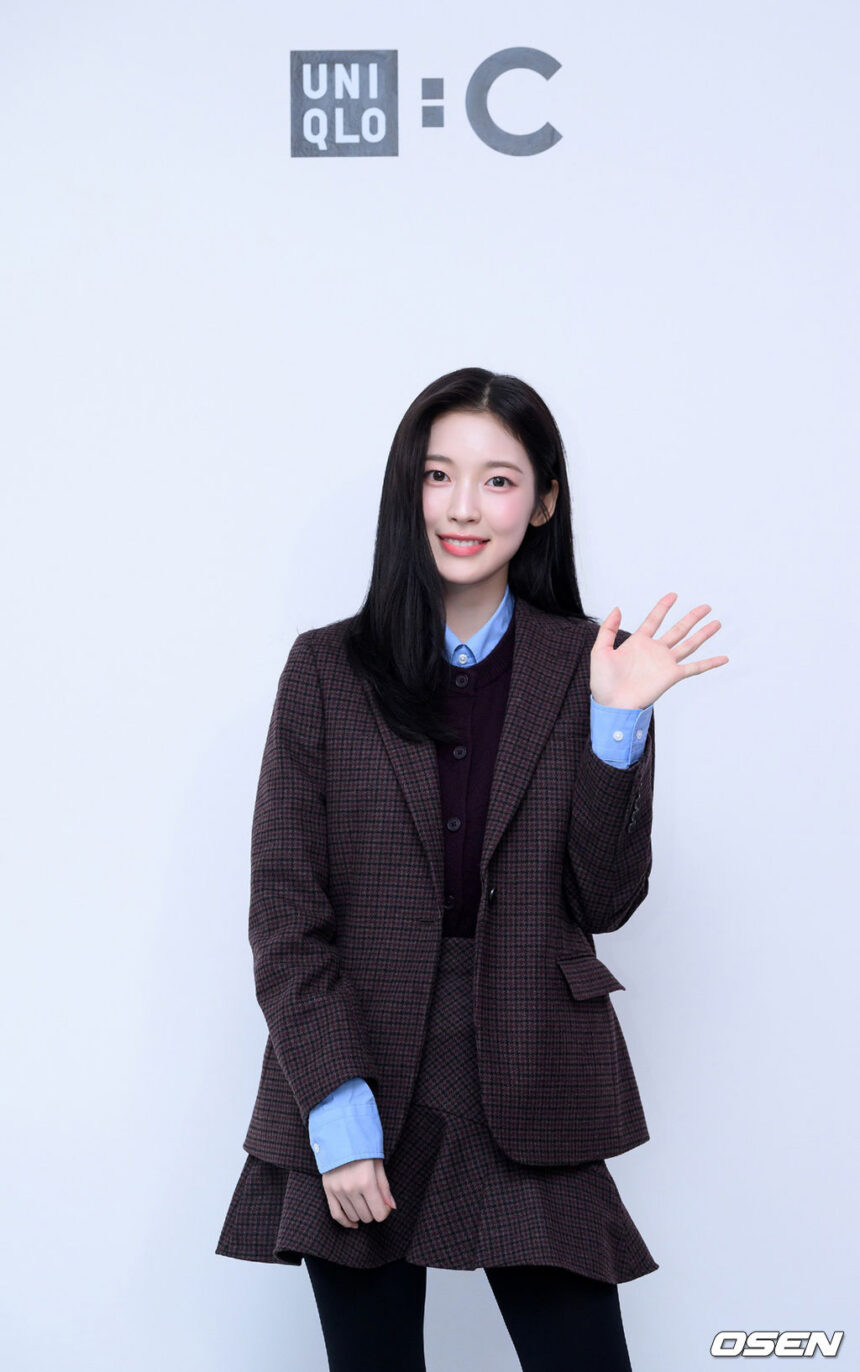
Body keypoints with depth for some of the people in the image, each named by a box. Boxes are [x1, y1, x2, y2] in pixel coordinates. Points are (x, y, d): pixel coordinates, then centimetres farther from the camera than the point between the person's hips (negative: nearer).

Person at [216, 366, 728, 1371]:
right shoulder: (328, 669, 3)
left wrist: (617, 723, -9)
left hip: (529, 1101, 0)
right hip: (357, 1099, 0)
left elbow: (605, 899, 2)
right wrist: (338, 1105, -10)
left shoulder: (588, 669, 5)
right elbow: (284, 913, 0)